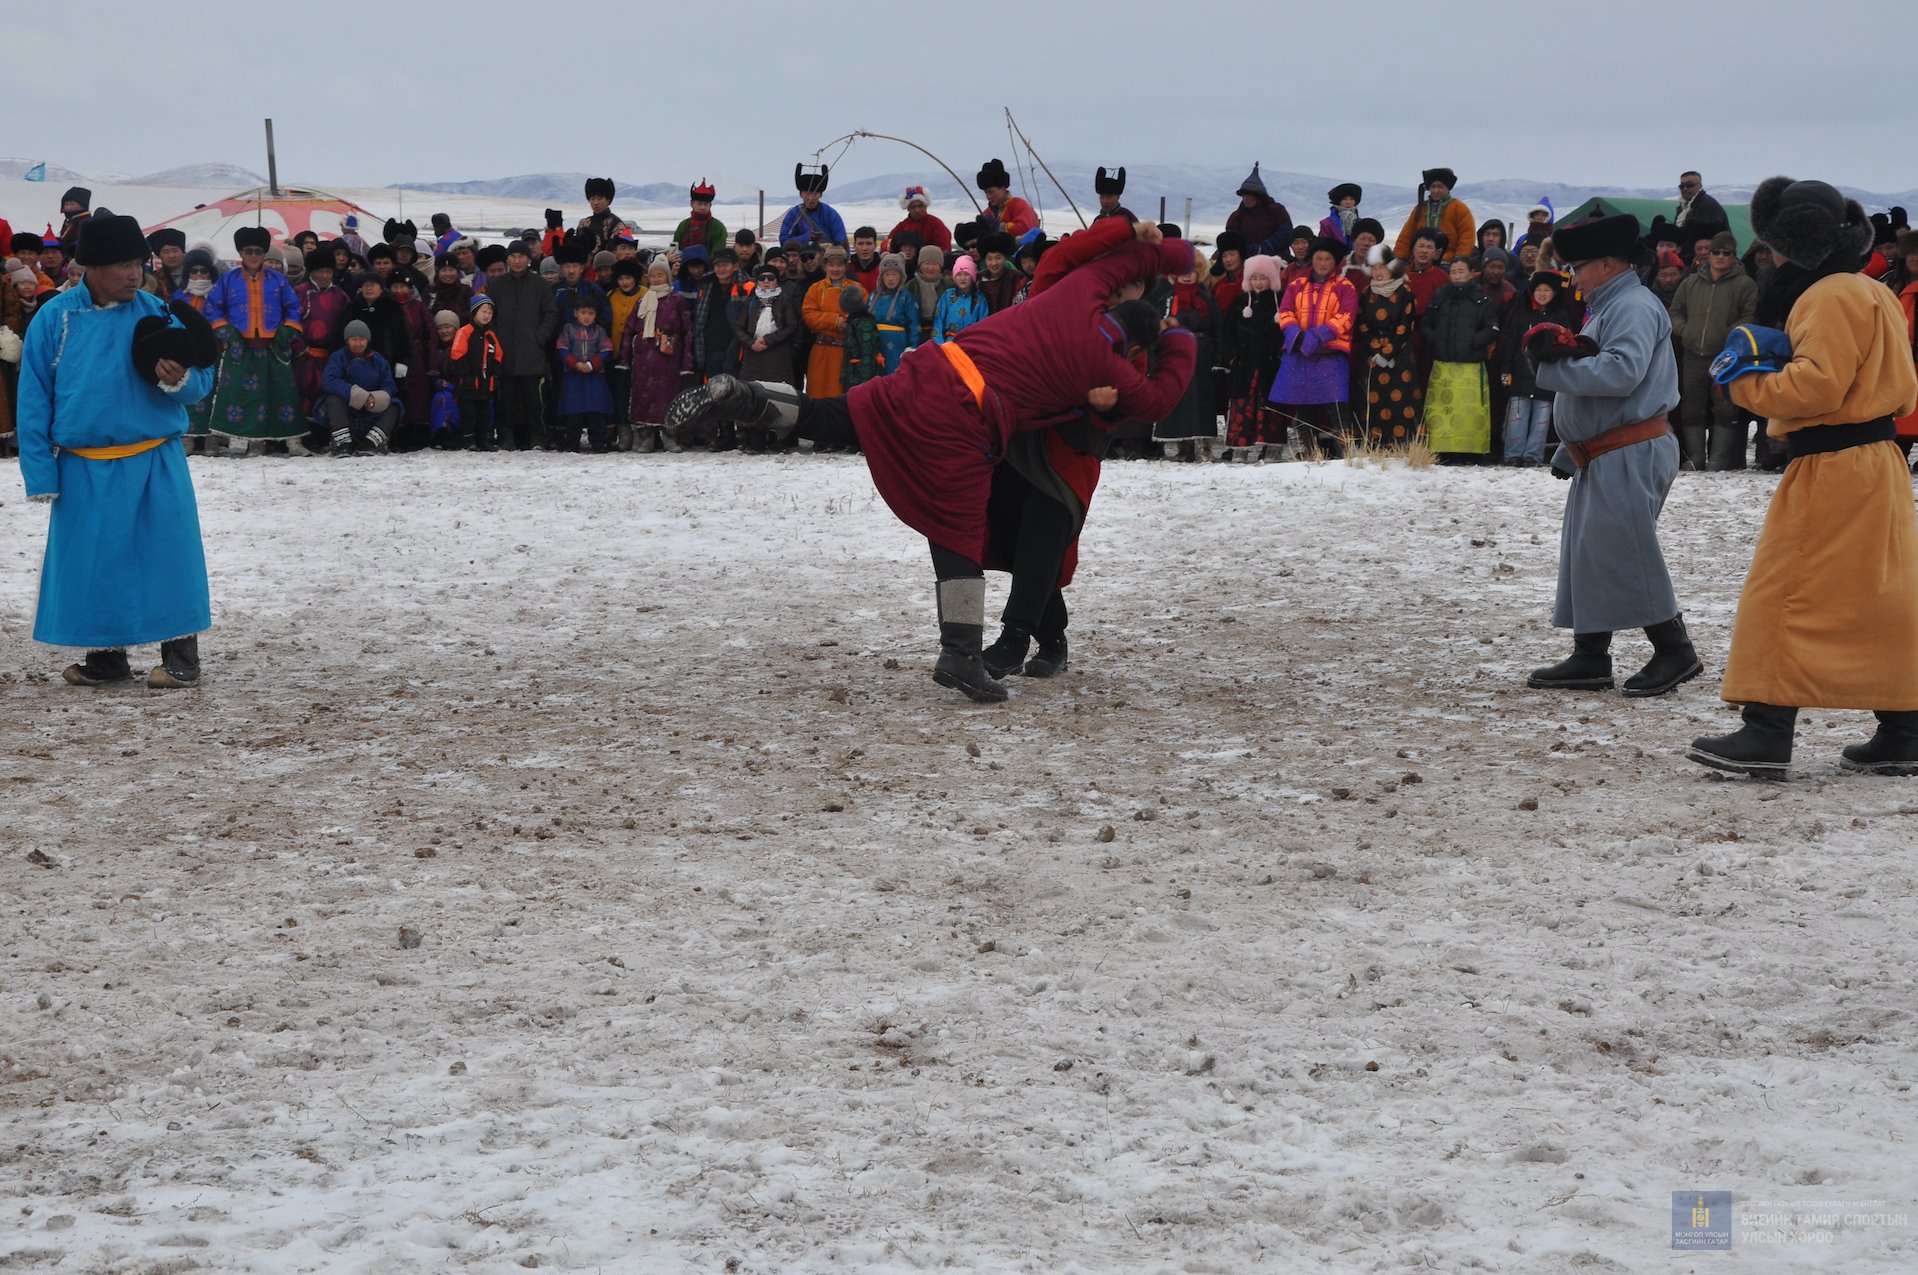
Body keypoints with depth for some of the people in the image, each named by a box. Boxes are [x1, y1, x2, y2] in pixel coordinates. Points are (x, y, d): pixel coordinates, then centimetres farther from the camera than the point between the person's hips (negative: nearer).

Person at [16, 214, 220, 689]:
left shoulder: (157, 314, -2)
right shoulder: (55, 318, -3)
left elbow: (201, 379, 3)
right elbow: (34, 400, 0)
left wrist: (180, 380, -22)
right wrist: (41, 472, -5)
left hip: (156, 463, -1)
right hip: (84, 469, 1)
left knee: (169, 556, -1)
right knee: (90, 563, 8)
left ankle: (181, 658, 10)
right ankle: (105, 656, 22)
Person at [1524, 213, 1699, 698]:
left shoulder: (1633, 307, -13)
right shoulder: (1606, 308, 21)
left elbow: (1621, 371, -27)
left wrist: (1556, 367, -19)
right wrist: (1564, 352, 4)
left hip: (1631, 454, -11)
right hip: (1600, 456, 11)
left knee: (1624, 553, -11)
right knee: (1586, 553, 10)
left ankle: (1675, 651, -4)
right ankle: (1590, 658, 14)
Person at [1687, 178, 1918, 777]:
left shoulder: (1832, 296, -14)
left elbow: (1816, 385, -24)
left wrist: (1749, 382, -9)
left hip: (1833, 473, -10)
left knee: (1785, 596, -6)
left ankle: (1768, 734, -6)